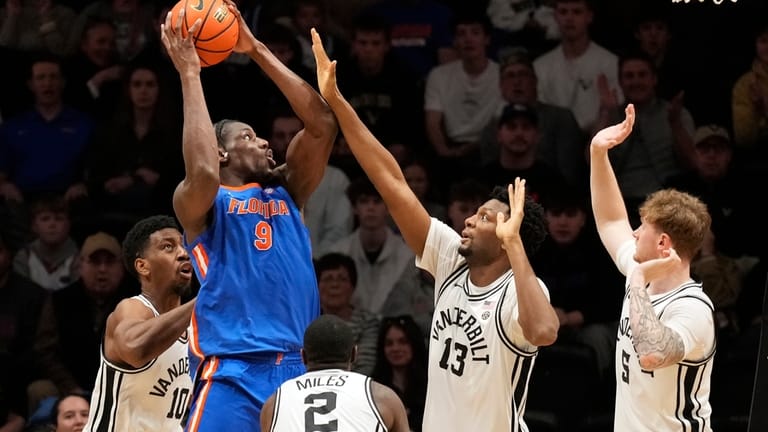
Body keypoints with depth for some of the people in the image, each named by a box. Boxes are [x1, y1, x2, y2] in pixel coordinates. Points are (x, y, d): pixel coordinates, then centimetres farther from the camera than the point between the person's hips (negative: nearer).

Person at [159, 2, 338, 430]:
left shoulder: (285, 194, 21)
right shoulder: (200, 204, 4)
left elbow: (323, 123, 11)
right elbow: (202, 172, -20)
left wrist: (257, 50, 10)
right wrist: (190, 73, -12)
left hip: (298, 371, 6)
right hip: (233, 373, -6)